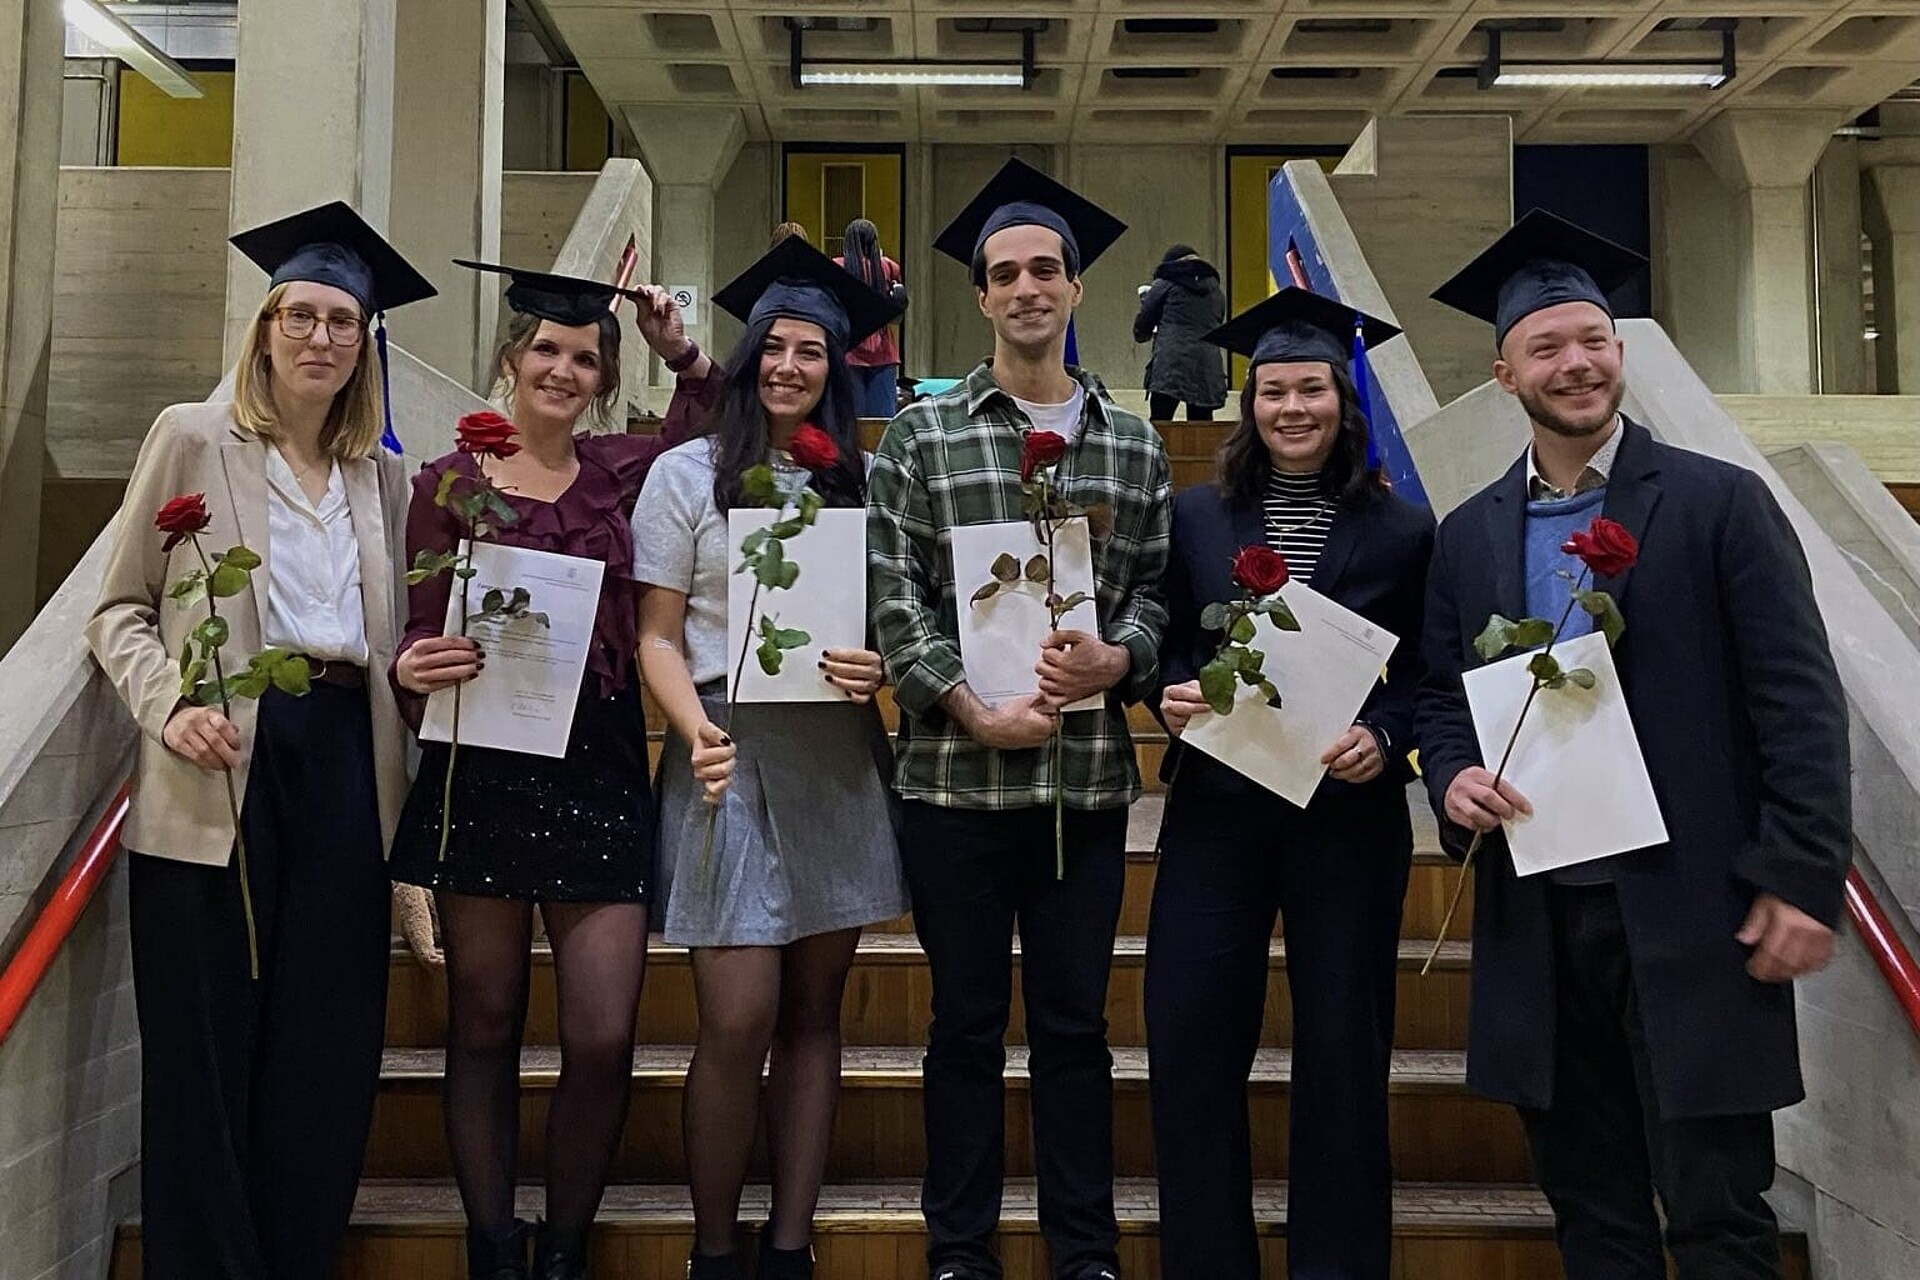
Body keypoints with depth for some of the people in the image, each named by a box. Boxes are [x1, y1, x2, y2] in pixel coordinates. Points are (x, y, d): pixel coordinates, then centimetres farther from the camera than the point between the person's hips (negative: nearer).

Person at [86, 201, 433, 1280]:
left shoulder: (383, 474, 15)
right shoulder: (193, 437, 4)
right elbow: (120, 605, 3)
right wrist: (170, 704, -14)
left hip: (345, 757, 4)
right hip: (225, 763, -3)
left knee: (331, 1044, 6)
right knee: (208, 1041, 3)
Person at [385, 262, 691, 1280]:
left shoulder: (622, 471, 9)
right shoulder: (449, 483, 4)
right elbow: (420, 635, 3)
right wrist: (412, 671, -19)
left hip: (600, 769, 1)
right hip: (482, 768, -1)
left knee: (605, 1039, -2)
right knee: (484, 1026, 8)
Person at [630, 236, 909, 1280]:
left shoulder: (862, 482, 11)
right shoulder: (687, 474, 4)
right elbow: (657, 636, 0)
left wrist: (877, 666, -8)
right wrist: (695, 731, -16)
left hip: (839, 755, 3)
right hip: (730, 751, -3)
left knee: (813, 1014, 7)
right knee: (738, 1021, -8)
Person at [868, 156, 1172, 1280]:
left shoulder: (1135, 447, 10)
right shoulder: (923, 435, 3)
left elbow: (1156, 589, 9)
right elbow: (895, 594, -4)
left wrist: (1116, 659, -12)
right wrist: (973, 710, -13)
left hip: (1090, 774, 2)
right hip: (954, 769, -1)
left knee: (1076, 1021, 11)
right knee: (968, 1023, 9)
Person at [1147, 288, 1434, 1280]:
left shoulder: (1402, 529, 2)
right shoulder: (1197, 516, 6)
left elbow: (1425, 672, 3)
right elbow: (1165, 646, 8)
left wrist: (1382, 738, -15)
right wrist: (1173, 698, -12)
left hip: (1348, 813, -1)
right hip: (1217, 807, 1)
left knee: (1340, 1046, 8)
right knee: (1189, 1040, 2)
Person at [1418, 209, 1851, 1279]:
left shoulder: (1721, 502, -2)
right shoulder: (1468, 535, 9)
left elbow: (1801, 700, -6)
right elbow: (1441, 694, 13)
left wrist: (1803, 879, -12)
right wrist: (1454, 778, -8)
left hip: (1691, 908, -3)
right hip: (1536, 912, 4)